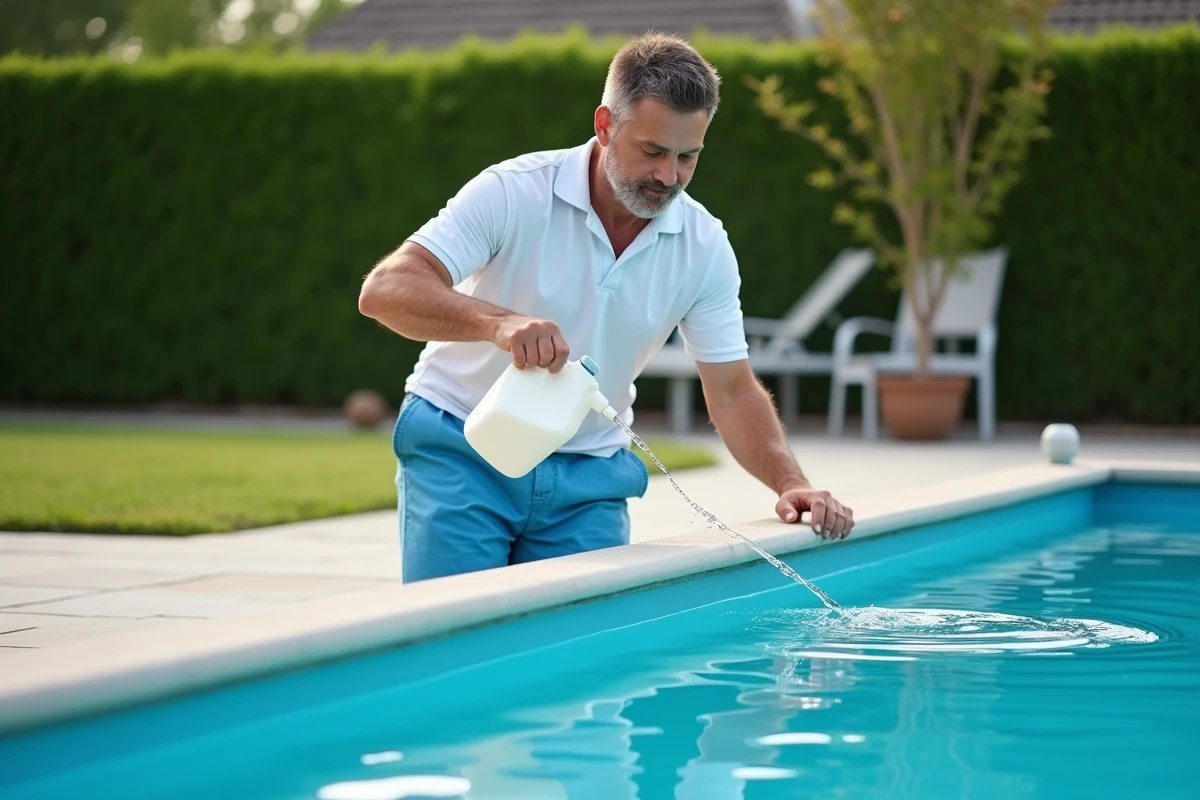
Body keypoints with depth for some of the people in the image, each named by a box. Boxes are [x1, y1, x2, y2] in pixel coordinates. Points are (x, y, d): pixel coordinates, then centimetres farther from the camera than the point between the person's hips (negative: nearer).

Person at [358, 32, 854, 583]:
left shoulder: (705, 247, -6)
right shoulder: (515, 193, -18)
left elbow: (733, 393, 0)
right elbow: (385, 290, -27)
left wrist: (790, 483, -18)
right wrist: (499, 322, -45)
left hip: (588, 478, 3)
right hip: (460, 452, -3)